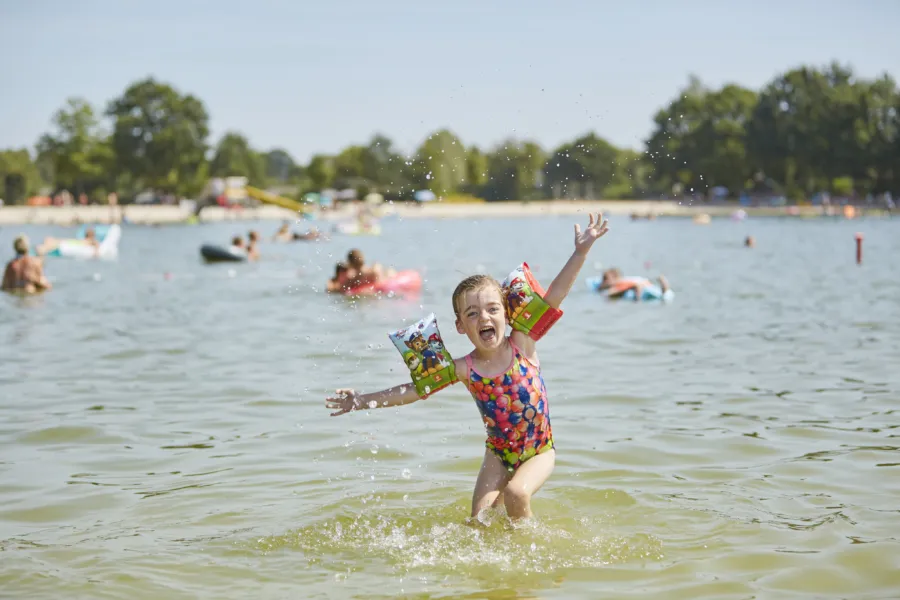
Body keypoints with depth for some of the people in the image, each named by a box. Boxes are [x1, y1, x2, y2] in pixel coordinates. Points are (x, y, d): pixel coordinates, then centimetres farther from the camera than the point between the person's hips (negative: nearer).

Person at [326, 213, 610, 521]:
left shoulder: (522, 343, -15)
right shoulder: (465, 369, -13)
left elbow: (553, 297, -21)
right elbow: (412, 390, -9)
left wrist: (581, 251, -27)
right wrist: (363, 400, -15)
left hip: (539, 451, -2)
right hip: (499, 452, 2)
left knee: (516, 492, -27)